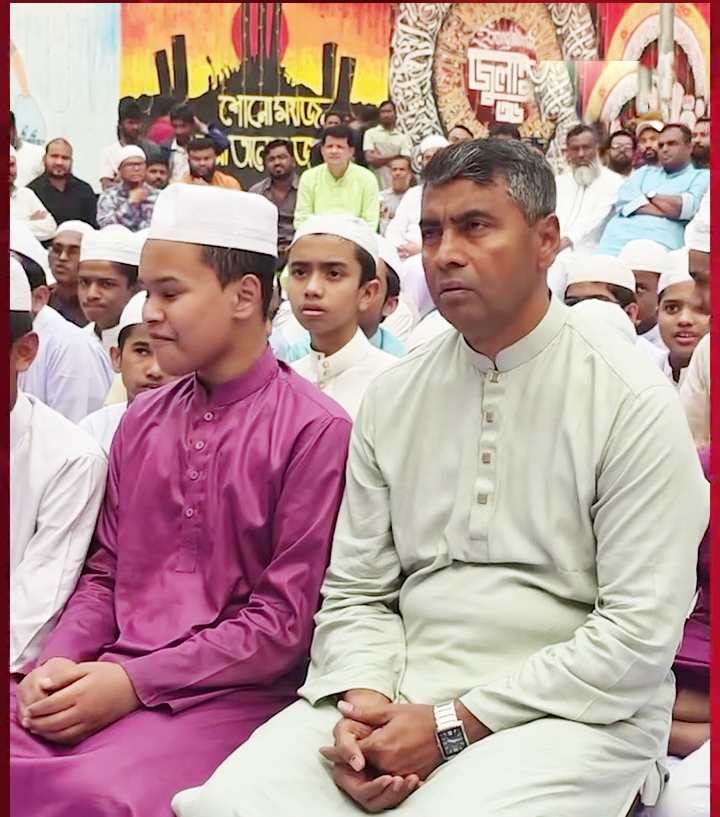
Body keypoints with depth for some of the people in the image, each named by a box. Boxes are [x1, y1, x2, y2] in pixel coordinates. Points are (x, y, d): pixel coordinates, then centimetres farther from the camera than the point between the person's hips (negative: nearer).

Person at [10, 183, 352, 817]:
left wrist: (133, 682, -12)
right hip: (107, 685, 6)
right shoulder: (141, 421, 14)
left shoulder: (314, 431, -7)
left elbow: (286, 618, -9)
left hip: (228, 694, -5)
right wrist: (58, 664, -2)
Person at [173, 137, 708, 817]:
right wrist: (363, 700, -11)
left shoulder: (634, 402, -5)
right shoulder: (392, 398, 9)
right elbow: (356, 590, 10)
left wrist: (455, 725, -14)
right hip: (402, 691, 3)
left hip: (565, 710, -3)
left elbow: (641, 632, -11)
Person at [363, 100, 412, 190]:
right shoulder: (370, 133, 8)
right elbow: (369, 158, -4)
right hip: (376, 185, -1)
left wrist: (379, 158, -3)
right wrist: (392, 156, -1)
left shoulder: (403, 137, 10)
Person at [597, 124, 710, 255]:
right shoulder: (645, 171, 29)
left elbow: (686, 207, -4)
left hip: (657, 241, -3)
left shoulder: (702, 177, 16)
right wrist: (670, 207, -1)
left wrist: (650, 195, 8)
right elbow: (625, 197, 9)